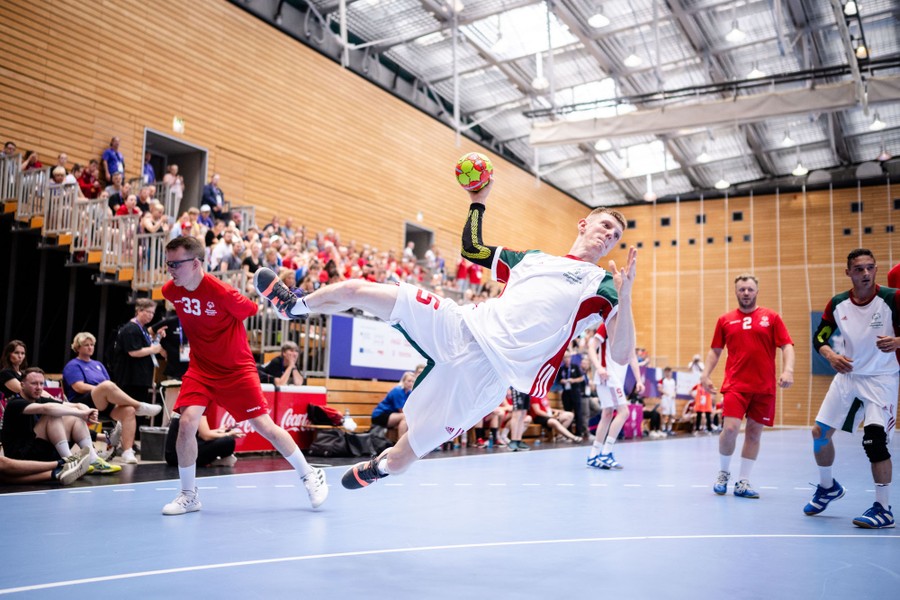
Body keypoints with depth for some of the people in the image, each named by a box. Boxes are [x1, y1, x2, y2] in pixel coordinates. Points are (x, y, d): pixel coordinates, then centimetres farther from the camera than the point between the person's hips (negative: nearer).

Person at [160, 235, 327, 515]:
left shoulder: (221, 292, -23)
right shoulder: (170, 291, -6)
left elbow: (253, 309, -4)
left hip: (237, 370, -4)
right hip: (200, 368, 4)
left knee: (265, 426, -2)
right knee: (187, 423, -15)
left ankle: (311, 476, 17)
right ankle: (189, 495, 5)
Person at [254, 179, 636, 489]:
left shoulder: (602, 284, 7)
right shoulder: (531, 258, 20)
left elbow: (621, 354, -6)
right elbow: (472, 248, 30)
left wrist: (624, 296, -22)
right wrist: (479, 199, 21)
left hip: (489, 371, -4)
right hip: (462, 326, 4)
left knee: (399, 460, -1)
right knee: (355, 289, -2)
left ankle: (379, 466, 37)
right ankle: (295, 306, 31)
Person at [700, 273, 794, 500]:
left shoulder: (771, 317, 7)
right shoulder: (725, 320, 10)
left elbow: (787, 346, 2)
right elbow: (715, 351, 15)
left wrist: (788, 370, -14)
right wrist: (705, 374, 3)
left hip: (764, 387, 1)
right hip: (735, 385, -1)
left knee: (754, 432, 4)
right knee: (730, 428, -14)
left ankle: (742, 482, 15)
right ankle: (723, 473, 10)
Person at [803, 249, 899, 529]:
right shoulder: (837, 304, 0)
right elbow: (819, 338, 7)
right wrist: (831, 356, -13)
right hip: (847, 375, 5)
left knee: (875, 440, -17)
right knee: (820, 432, 5)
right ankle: (828, 487, 31)